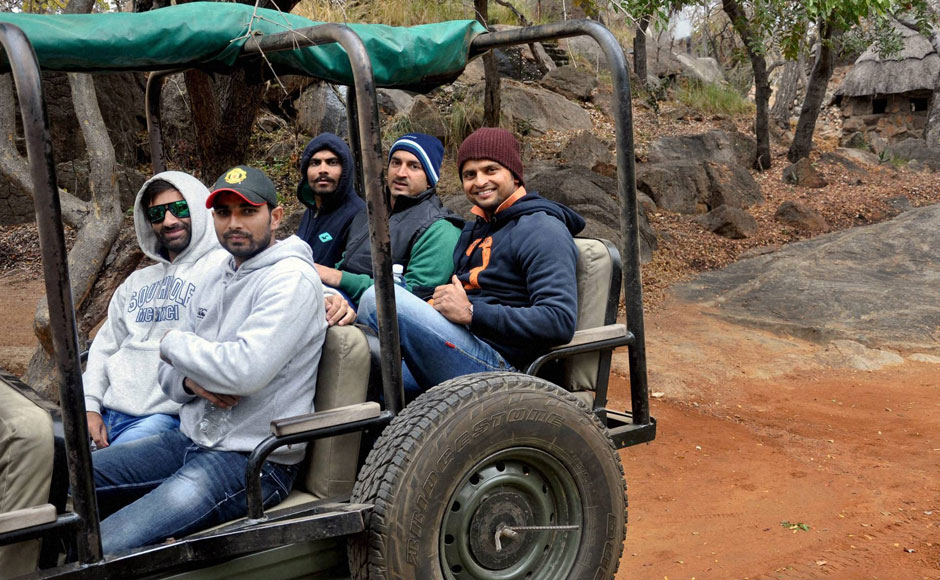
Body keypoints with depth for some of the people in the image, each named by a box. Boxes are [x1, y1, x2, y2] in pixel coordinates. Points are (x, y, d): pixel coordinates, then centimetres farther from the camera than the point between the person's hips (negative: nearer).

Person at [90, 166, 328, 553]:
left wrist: (174, 343, -9)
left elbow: (245, 370, -27)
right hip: (191, 440, 9)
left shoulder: (291, 278, -13)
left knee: (102, 550, -23)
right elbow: (168, 373, 17)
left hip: (252, 460, -9)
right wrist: (192, 382, -9)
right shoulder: (220, 278, 16)